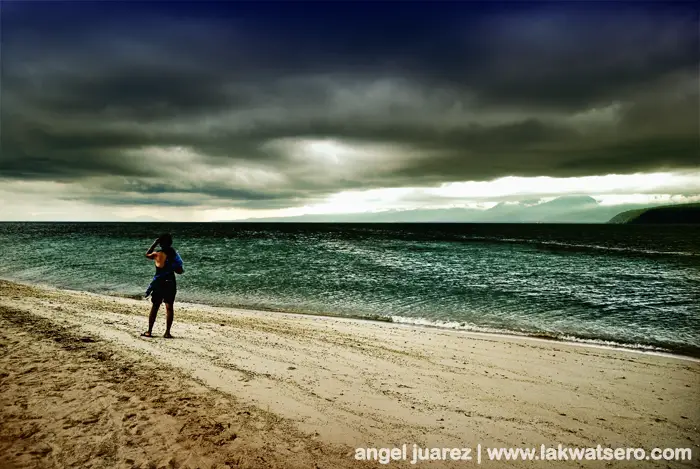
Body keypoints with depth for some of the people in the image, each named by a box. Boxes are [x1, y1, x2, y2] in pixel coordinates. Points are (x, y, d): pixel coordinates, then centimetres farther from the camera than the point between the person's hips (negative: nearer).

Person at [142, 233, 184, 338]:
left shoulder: (157, 254, -5)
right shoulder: (174, 254, -4)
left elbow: (147, 254, 19)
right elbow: (180, 271, -3)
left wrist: (154, 243, 15)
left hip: (158, 283, 0)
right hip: (170, 283, 0)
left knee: (154, 307, 10)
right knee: (169, 307, 3)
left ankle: (149, 331, 15)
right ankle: (167, 332, 2)